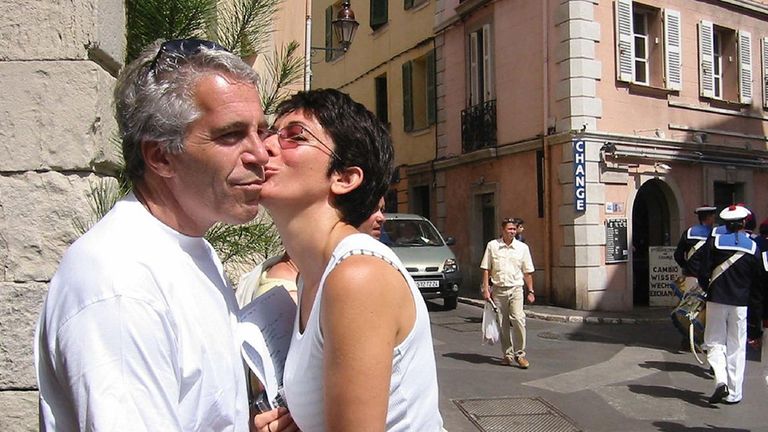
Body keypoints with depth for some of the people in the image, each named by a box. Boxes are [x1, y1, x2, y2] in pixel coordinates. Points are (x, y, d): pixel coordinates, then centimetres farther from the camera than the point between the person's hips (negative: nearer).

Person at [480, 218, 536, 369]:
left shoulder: (522, 247, 5)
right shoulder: (492, 246, 3)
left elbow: (528, 272, 10)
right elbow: (486, 269, 5)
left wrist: (530, 291, 7)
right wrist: (486, 289, -1)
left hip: (516, 289, 0)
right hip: (498, 289, 1)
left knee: (518, 319, -15)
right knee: (503, 324, 6)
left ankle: (520, 354, -4)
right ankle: (508, 354, 18)